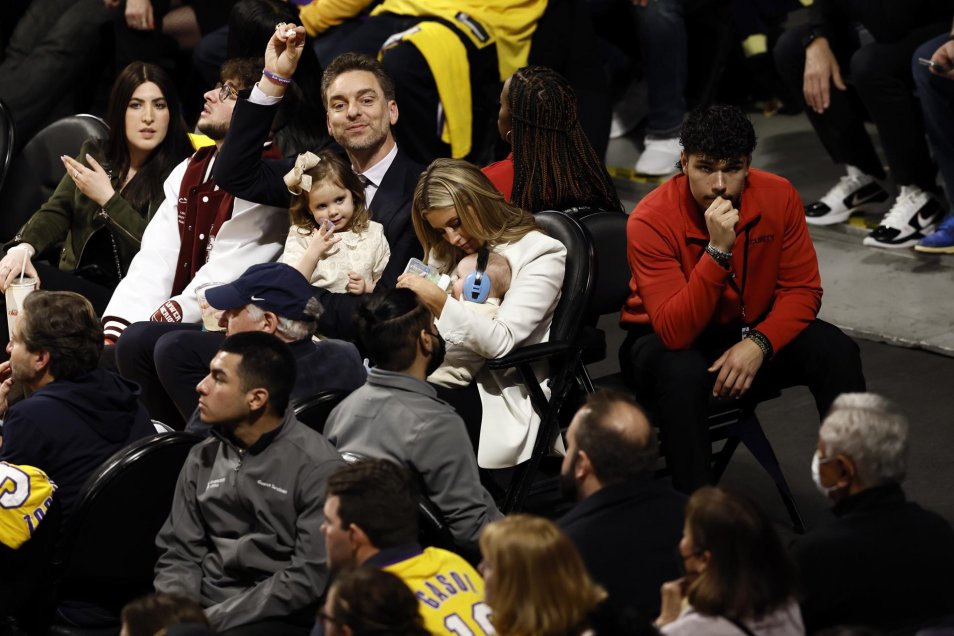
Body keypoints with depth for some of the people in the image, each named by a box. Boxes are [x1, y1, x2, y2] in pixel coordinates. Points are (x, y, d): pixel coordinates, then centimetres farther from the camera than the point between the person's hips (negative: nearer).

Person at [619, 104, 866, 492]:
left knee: (837, 352, -20)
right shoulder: (650, 221, -25)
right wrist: (717, 252, -41)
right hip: (669, 343, -4)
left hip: (752, 333, 4)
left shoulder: (778, 197, -13)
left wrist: (758, 344, -24)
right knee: (682, 373, -38)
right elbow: (675, 333, -31)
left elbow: (802, 290, -6)